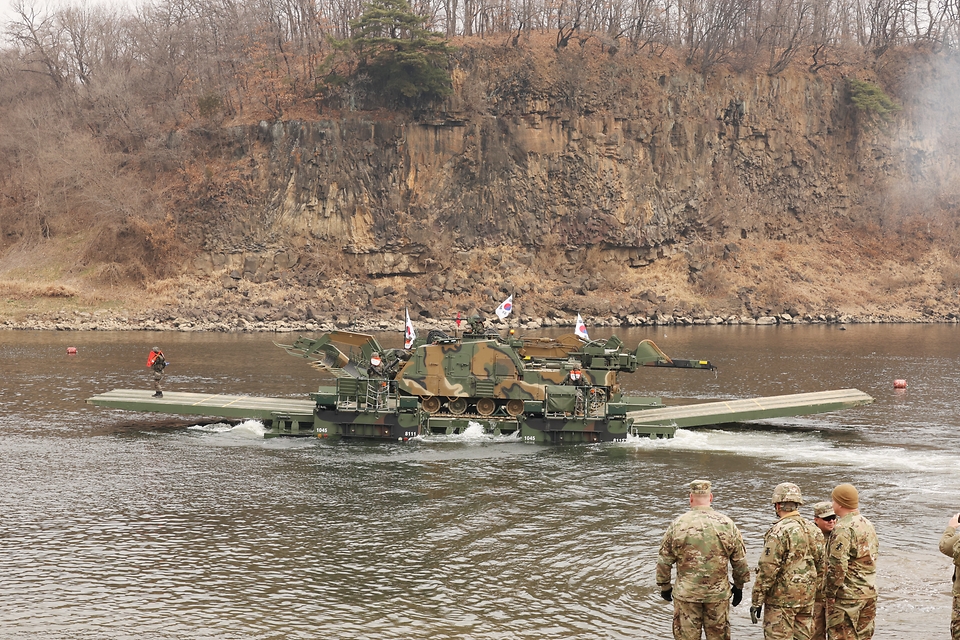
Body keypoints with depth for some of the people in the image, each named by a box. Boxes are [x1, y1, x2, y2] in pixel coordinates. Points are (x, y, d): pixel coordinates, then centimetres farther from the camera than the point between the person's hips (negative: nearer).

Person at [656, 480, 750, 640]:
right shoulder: (727, 524, -3)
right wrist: (739, 586, 18)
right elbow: (740, 561, 4)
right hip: (719, 594, 1)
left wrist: (665, 587, 12)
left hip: (686, 593, -1)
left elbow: (664, 561, -1)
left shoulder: (678, 525, -6)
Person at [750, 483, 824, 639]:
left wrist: (756, 600, -11)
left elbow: (767, 569, -17)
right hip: (807, 598, 7)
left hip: (781, 598, -7)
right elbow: (820, 566, 14)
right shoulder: (814, 530, 8)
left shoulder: (779, 531, -16)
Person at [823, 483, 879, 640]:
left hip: (847, 595, -9)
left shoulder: (843, 528, -18)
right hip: (870, 593, 9)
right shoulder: (868, 525, 12)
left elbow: (837, 565, -22)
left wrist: (830, 594, -15)